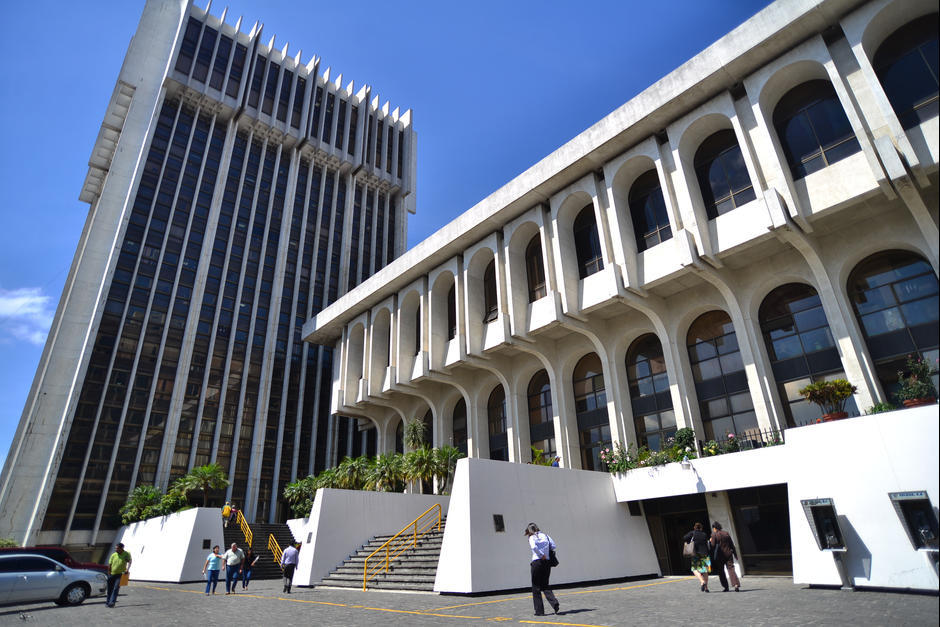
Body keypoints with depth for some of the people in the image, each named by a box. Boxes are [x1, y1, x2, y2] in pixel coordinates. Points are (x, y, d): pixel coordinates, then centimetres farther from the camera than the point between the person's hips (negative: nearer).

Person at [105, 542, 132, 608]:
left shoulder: (126, 554, -9)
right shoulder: (113, 555, -2)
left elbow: (129, 562, -18)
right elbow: (109, 565, 5)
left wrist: (127, 569, -34)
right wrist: (109, 574, 2)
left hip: (120, 574, -3)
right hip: (112, 574, 3)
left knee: (116, 588, -13)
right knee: (110, 589, 13)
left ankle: (112, 602, -13)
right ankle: (108, 601, 30)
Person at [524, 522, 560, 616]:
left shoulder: (532, 537, -5)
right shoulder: (545, 535, 12)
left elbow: (534, 547, -24)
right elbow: (553, 546, 6)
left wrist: (542, 554, -14)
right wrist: (545, 551, 13)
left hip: (537, 562, -5)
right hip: (547, 563, 5)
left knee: (536, 587, 7)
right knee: (545, 585, 16)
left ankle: (539, 611, 10)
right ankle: (554, 603, -6)